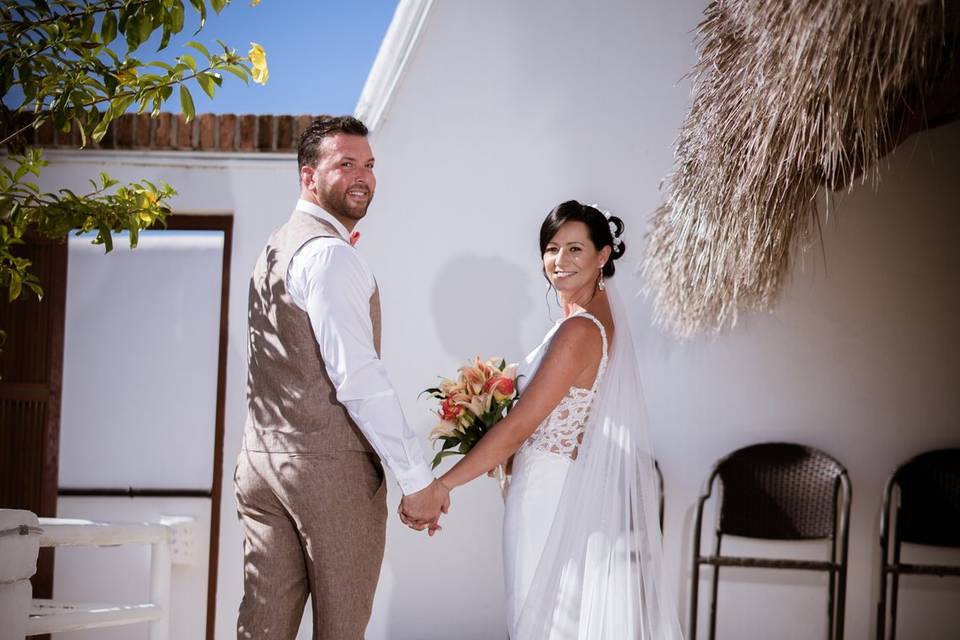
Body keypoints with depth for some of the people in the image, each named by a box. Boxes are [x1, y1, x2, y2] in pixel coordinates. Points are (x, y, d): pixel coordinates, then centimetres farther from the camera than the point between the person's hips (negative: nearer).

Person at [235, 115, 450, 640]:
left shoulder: (274, 248, 20)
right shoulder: (331, 253, -11)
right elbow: (356, 375, -18)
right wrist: (417, 479, -16)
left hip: (262, 460, 9)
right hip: (331, 465, -8)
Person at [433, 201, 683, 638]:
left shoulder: (579, 331, -20)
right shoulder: (601, 316, 10)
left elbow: (518, 428, -22)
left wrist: (440, 485, -20)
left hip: (551, 496, -9)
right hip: (571, 488, 9)